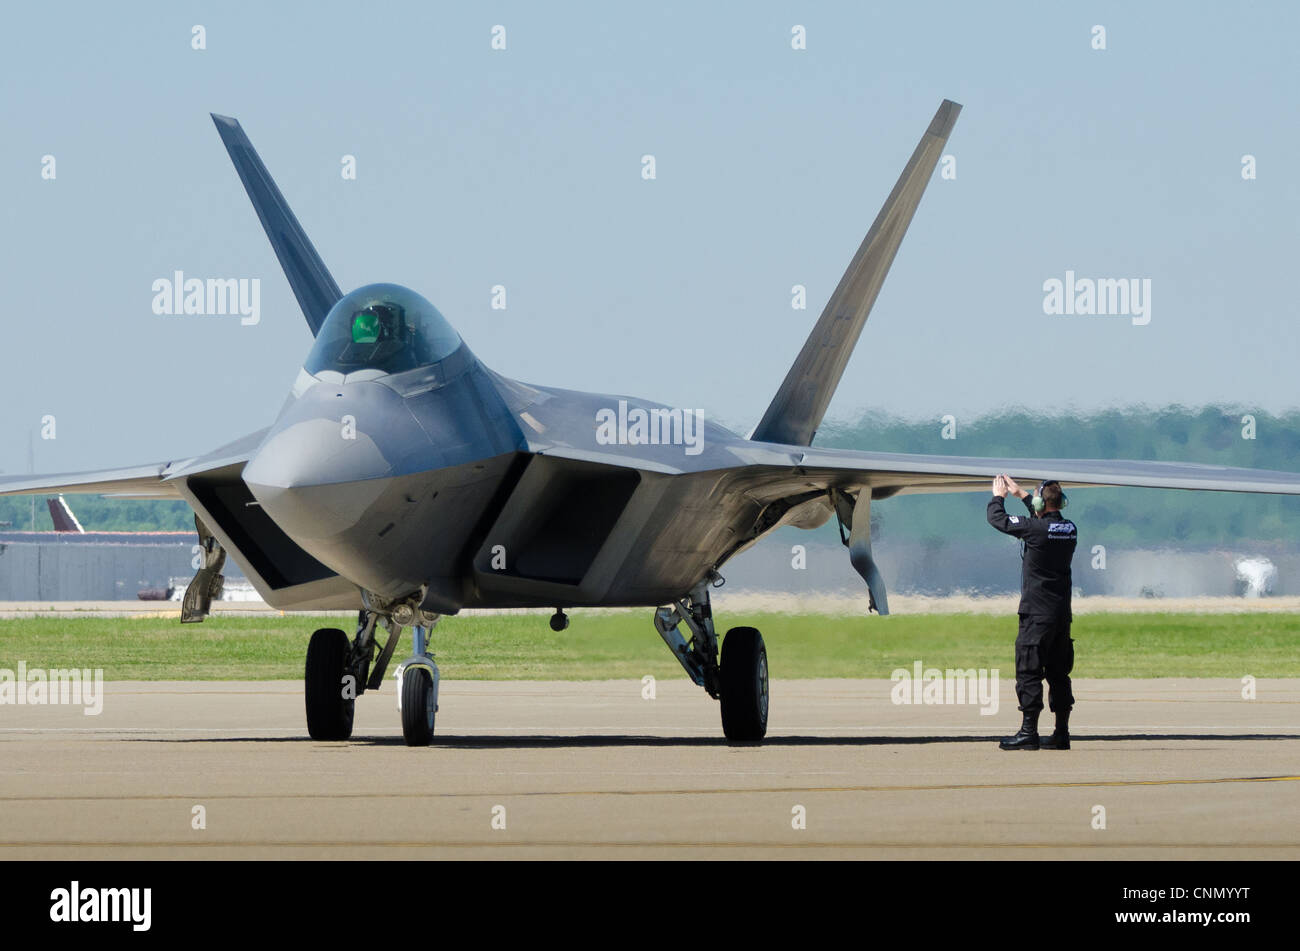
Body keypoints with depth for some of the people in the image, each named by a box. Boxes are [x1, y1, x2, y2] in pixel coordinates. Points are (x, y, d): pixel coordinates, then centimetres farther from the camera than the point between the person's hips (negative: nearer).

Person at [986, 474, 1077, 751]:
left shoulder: (1035, 528, -16)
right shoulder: (1070, 529, 6)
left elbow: (997, 519, -4)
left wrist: (999, 496, 17)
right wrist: (1021, 494, 39)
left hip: (1037, 614, -7)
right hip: (1062, 614, 7)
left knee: (1029, 671, -3)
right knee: (1059, 673, 11)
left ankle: (1029, 732, -6)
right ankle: (1061, 733, 12)